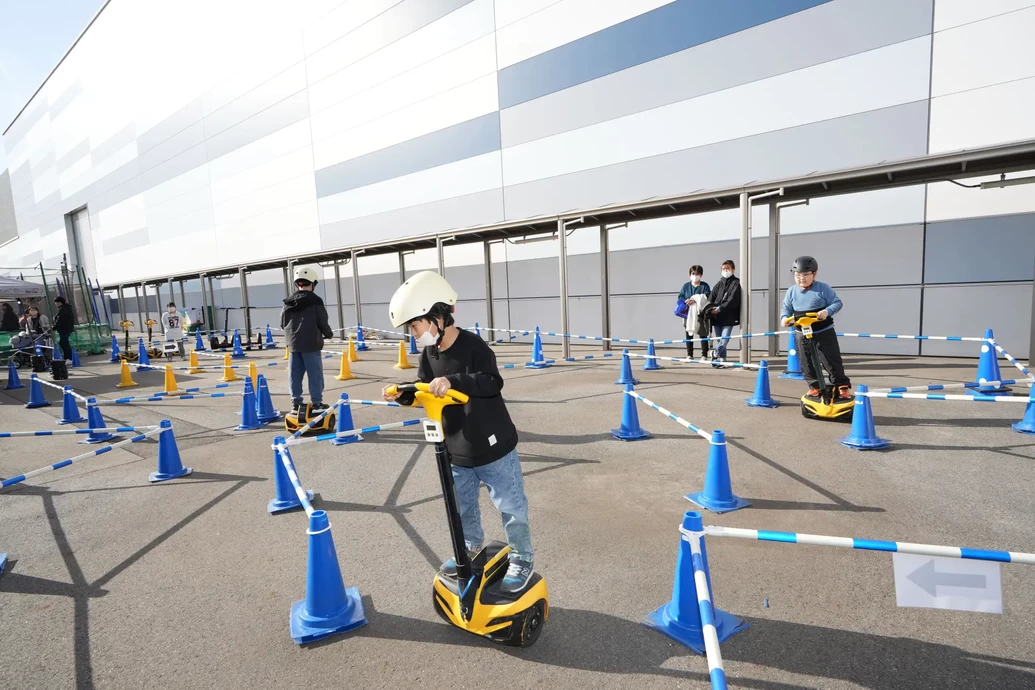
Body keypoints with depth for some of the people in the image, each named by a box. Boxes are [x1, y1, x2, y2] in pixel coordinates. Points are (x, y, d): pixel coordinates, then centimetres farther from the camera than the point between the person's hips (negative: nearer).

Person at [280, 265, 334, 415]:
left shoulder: (288, 302, 6)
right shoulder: (315, 300, -9)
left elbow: (283, 323, 10)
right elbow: (322, 322, -9)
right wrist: (329, 334, 10)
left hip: (293, 343, 5)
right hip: (311, 343, -5)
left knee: (295, 375, 10)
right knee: (315, 374, 1)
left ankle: (296, 404, 15)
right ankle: (317, 403, 3)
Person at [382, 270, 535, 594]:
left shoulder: (472, 346, -22)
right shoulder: (430, 353, 0)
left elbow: (492, 383, -33)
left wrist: (453, 382, -43)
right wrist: (401, 393, -8)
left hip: (493, 448, -7)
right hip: (457, 452, 7)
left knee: (510, 506, 8)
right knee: (461, 506, 24)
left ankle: (522, 558, 28)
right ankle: (471, 547, 48)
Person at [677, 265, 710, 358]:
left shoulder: (705, 286, 2)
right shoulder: (686, 286, 12)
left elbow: (707, 298, -11)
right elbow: (680, 297, 5)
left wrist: (695, 300, -23)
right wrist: (686, 301, -16)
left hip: (701, 314, -3)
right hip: (688, 314, 3)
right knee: (689, 335, 7)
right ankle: (689, 355, 14)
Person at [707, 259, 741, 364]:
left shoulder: (736, 283, 0)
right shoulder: (719, 284, 15)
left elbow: (733, 299, -11)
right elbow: (712, 298, 9)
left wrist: (720, 308, -18)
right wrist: (710, 309, -9)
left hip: (729, 317, -5)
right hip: (717, 317, 5)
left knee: (724, 340, -13)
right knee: (720, 340, 9)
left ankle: (716, 354, 4)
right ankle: (722, 359, 16)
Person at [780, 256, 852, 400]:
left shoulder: (823, 288, -9)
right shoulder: (792, 291, 0)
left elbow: (837, 303, -8)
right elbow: (786, 307, 6)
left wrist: (827, 311, -26)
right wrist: (785, 317, -14)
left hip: (824, 331, -3)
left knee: (832, 360, 1)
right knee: (806, 362, 6)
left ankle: (842, 386, 15)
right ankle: (814, 386, 21)